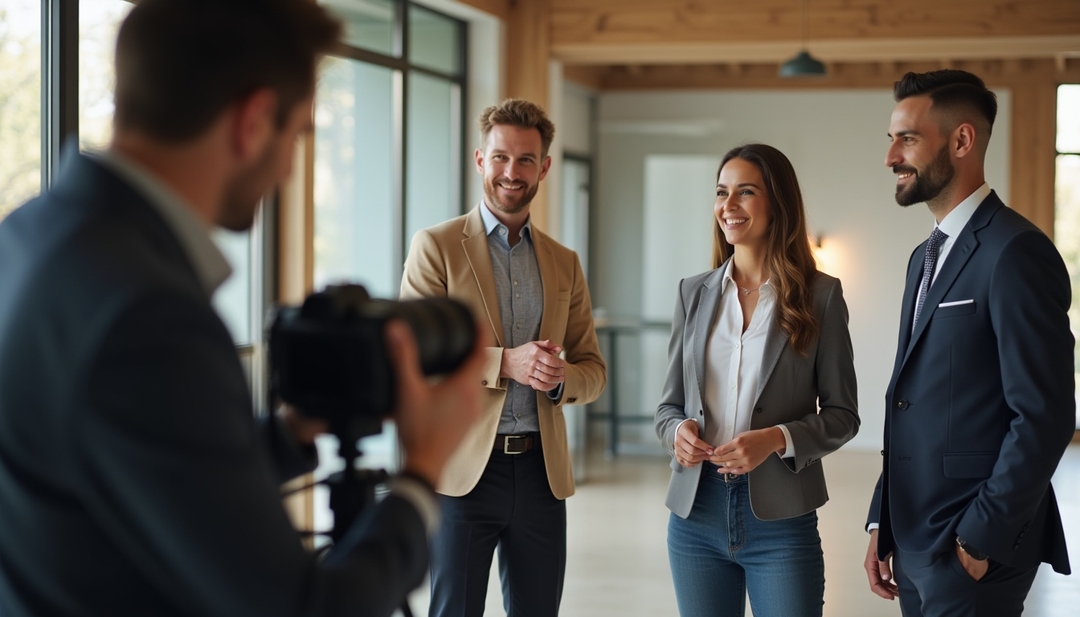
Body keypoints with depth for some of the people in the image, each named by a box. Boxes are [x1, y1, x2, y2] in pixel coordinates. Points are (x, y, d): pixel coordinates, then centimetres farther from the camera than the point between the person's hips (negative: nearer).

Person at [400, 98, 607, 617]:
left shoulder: (564, 263, 14)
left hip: (542, 472, 4)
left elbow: (594, 369, 16)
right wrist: (504, 363, -20)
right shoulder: (436, 246, 0)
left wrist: (562, 376, -8)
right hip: (464, 470, -4)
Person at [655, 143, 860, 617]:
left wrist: (778, 439, -18)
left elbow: (842, 414, -1)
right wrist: (677, 431, -10)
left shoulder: (820, 295, -2)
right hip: (695, 514, 3)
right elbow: (669, 405, 12)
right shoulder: (694, 293, 8)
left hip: (779, 520, -3)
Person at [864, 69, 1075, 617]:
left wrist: (981, 538, -16)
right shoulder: (925, 257, 14)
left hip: (974, 549, -8)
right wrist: (882, 524, 12)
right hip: (913, 542, 8)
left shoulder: (1016, 253, -14)